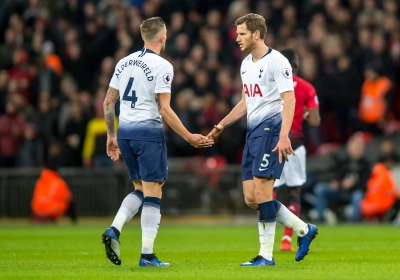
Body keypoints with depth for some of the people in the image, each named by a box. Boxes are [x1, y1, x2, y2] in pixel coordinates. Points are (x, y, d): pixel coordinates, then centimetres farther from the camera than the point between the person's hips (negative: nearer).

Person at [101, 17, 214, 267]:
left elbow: (108, 101, 13)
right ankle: (147, 255, -3)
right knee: (153, 194, -1)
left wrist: (111, 136, 22)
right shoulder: (162, 66, -10)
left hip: (124, 131, 7)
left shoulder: (124, 63, 10)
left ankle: (114, 230, -2)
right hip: (148, 131, -7)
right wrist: (189, 137, -8)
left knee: (140, 190, 18)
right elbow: (164, 110, -14)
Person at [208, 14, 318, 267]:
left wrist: (283, 136, -27)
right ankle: (304, 230, 17)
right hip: (253, 132, 9)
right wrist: (221, 126, 22)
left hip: (271, 130, -9)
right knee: (251, 198, 4)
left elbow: (289, 99, -17)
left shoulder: (276, 61, -11)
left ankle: (266, 255, -5)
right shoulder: (246, 64, 16)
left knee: (261, 191, -12)